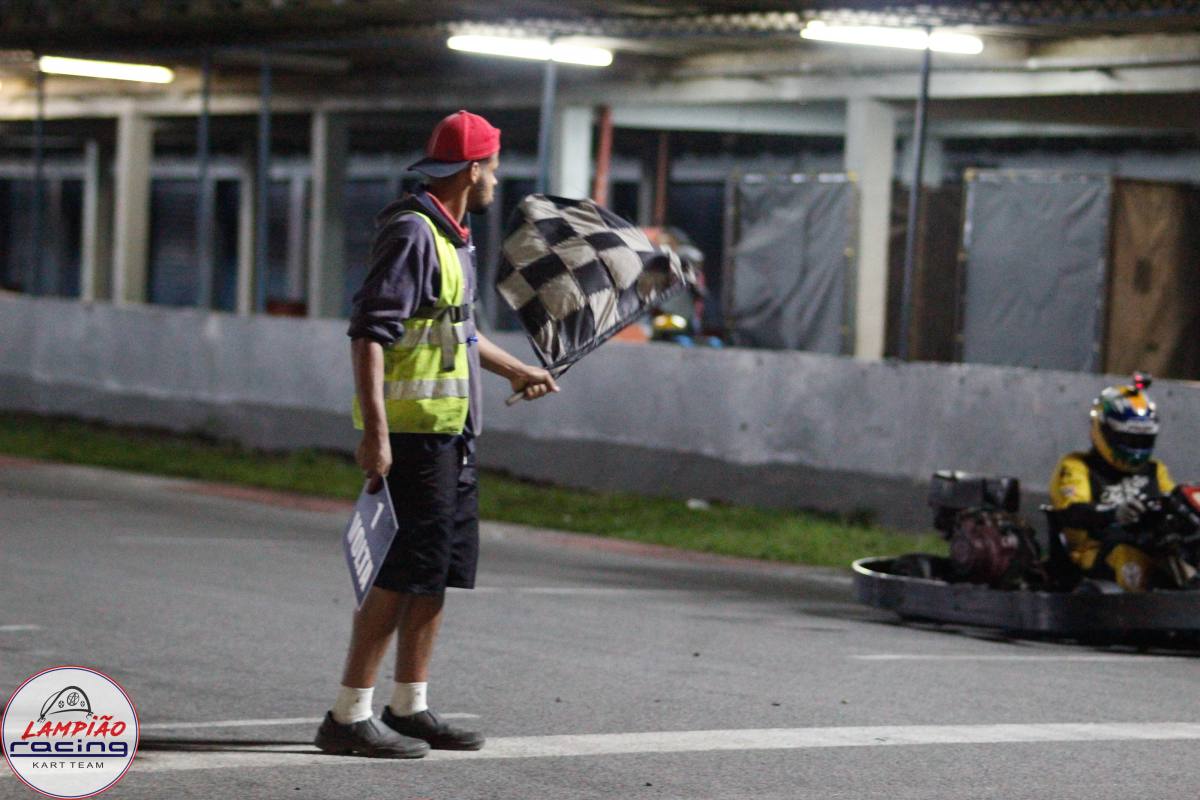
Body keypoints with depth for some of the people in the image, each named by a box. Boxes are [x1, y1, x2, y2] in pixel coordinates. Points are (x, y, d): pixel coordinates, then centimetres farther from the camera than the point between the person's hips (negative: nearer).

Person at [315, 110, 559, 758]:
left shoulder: (451, 236, 17)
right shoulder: (411, 232, -14)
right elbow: (369, 332, -22)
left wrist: (517, 371, 44)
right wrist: (374, 430, -29)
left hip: (450, 432, 10)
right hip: (412, 429, -10)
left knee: (442, 566, 12)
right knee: (407, 569, -11)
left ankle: (408, 709, 20)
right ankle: (349, 717, -8)